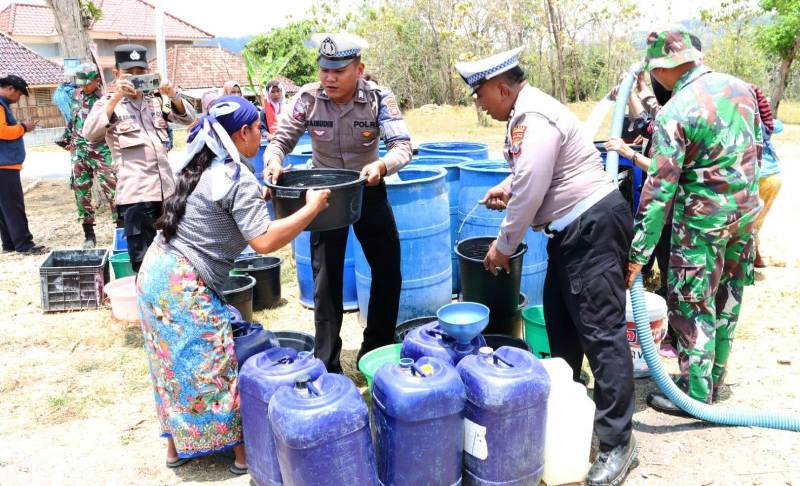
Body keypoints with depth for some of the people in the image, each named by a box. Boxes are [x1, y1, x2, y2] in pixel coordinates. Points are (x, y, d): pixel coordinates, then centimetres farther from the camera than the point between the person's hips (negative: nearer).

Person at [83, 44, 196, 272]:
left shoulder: (156, 99, 16)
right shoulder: (108, 103, 3)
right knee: (143, 261, -4)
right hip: (135, 193, -4)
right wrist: (116, 98, -19)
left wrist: (173, 96, -9)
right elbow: (90, 134, -12)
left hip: (166, 189, 5)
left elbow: (188, 118, 9)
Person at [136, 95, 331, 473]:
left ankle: (176, 445, 33)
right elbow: (264, 241, -23)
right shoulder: (240, 180, -16)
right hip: (186, 286, -9)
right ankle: (242, 451, 17)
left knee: (177, 364, 19)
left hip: (158, 269, 9)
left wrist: (262, 193, 23)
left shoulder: (202, 165, 11)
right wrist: (311, 208, -15)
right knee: (216, 366, 3)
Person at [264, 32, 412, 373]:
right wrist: (274, 160, -35)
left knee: (388, 271, 4)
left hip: (368, 190, 1)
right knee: (326, 278, -1)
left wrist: (381, 165, -47)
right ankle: (327, 365, 12)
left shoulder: (379, 98, -19)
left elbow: (402, 147, -25)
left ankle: (376, 353, 25)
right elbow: (281, 138, -12)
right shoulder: (308, 98, -16)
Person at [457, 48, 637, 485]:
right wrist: (506, 187, 11)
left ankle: (617, 441, 0)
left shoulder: (533, 120, -20)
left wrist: (503, 247, -8)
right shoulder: (525, 112, 13)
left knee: (601, 331, -8)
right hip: (575, 225, 11)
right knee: (559, 318, 19)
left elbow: (529, 195, -20)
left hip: (593, 225, -11)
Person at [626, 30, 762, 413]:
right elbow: (757, 149, 13)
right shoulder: (742, 88, 2)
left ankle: (696, 394, 15)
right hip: (745, 211, 8)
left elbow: (660, 189, -23)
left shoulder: (674, 113, -20)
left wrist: (639, 254, -20)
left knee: (692, 308, 5)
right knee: (727, 302, 18)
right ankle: (714, 378, 34)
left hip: (703, 220, -7)